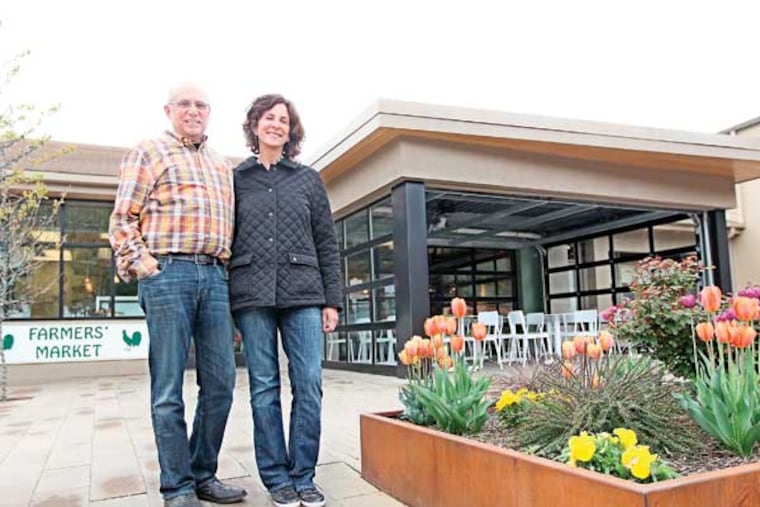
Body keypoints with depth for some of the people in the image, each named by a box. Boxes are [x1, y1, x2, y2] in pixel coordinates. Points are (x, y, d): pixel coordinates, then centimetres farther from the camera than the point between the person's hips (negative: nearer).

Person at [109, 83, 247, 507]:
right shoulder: (149, 153, 8)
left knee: (220, 383, 5)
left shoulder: (224, 166, 23)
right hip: (168, 271, -5)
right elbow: (123, 219, 3)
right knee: (169, 387, -1)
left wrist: (234, 275, 14)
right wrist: (138, 261, -9)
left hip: (215, 276, 5)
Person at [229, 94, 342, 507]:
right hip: (252, 294, 0)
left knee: (309, 386, -3)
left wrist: (331, 300, 4)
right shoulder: (236, 179, 11)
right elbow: (225, 240, 10)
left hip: (303, 294, 1)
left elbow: (326, 243, 11)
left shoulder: (309, 179, 13)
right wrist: (225, 303, 4)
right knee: (264, 388, 3)